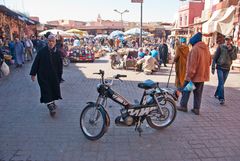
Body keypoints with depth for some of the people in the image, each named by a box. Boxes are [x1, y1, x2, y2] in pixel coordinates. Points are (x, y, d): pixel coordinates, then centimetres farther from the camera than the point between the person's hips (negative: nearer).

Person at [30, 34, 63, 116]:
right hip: (43, 76, -2)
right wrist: (33, 73, -5)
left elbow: (60, 66, 2)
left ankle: (52, 102, 37)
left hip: (54, 76, 3)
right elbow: (36, 62, -4)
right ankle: (50, 106, 2)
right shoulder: (42, 51, -6)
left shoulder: (57, 52, -1)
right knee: (46, 91, -4)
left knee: (54, 89, 12)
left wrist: (59, 77, 3)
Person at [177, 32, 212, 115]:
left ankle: (183, 106, 16)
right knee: (198, 93, 12)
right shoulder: (206, 48, 9)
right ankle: (196, 109, 15)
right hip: (202, 75, 7)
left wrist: (189, 75, -19)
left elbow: (192, 64, -21)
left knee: (186, 90, 9)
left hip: (194, 75, -7)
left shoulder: (195, 49, -17)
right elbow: (209, 62, 16)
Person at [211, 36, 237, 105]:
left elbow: (234, 57, -6)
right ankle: (221, 98, -10)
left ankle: (216, 94, 32)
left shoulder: (234, 48, 5)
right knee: (221, 83, -10)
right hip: (220, 67, -4)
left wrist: (230, 50, -17)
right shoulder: (220, 47, -5)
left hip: (227, 68, 4)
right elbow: (215, 57, -4)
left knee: (222, 83, 13)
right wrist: (213, 67, -7)